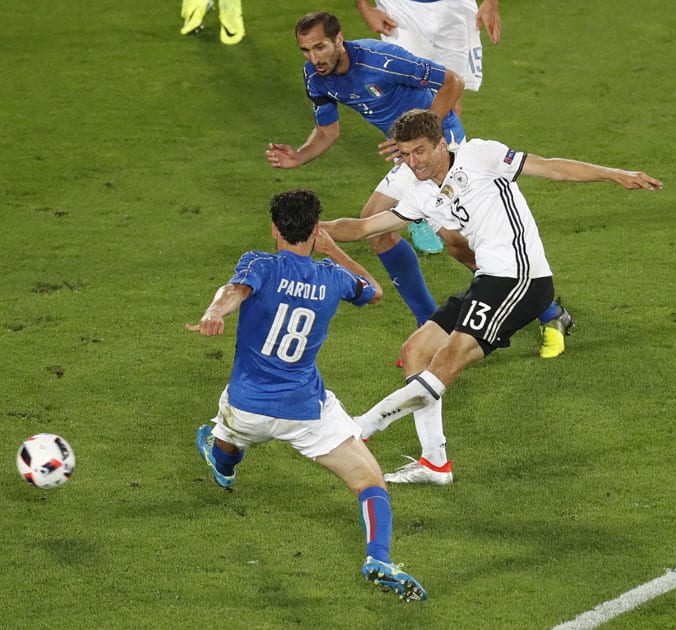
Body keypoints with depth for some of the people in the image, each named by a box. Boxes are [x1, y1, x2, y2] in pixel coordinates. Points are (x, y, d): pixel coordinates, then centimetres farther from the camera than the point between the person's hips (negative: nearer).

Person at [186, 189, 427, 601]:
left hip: (247, 405, 1)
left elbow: (235, 290, -34)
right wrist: (333, 250, 24)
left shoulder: (260, 266, -9)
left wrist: (214, 314, -54)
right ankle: (379, 559, -24)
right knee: (372, 483, 0)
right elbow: (375, 291, 22)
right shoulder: (333, 278, -1)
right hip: (308, 411, -1)